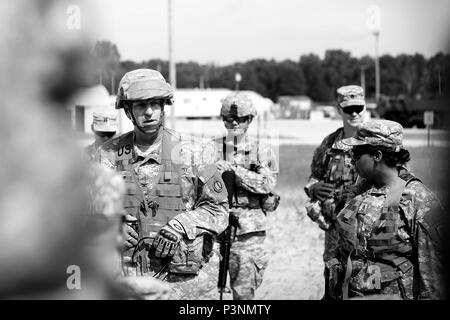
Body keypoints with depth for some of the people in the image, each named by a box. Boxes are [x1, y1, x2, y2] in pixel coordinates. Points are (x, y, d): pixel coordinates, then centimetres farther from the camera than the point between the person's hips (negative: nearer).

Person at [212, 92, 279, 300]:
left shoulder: (262, 152, 7)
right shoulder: (212, 149, 10)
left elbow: (266, 183, -9)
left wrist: (233, 169, -15)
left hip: (248, 230, -1)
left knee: (244, 290, -3)